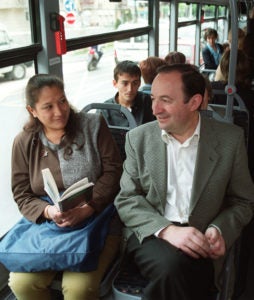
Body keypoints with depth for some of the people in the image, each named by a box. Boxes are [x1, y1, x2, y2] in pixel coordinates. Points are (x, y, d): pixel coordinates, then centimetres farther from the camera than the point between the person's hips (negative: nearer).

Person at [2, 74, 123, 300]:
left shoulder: (93, 125, -1)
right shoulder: (23, 143, 4)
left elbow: (113, 170, -5)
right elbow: (22, 195, 5)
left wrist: (86, 209, -18)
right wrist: (49, 211, -17)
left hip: (96, 219, -2)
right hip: (46, 225, 3)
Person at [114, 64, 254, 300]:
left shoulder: (230, 138, -1)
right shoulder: (138, 138, 1)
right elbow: (126, 200, -1)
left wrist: (219, 230, -14)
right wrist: (167, 230, -17)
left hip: (199, 242, 0)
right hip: (151, 235, 1)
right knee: (172, 266, -31)